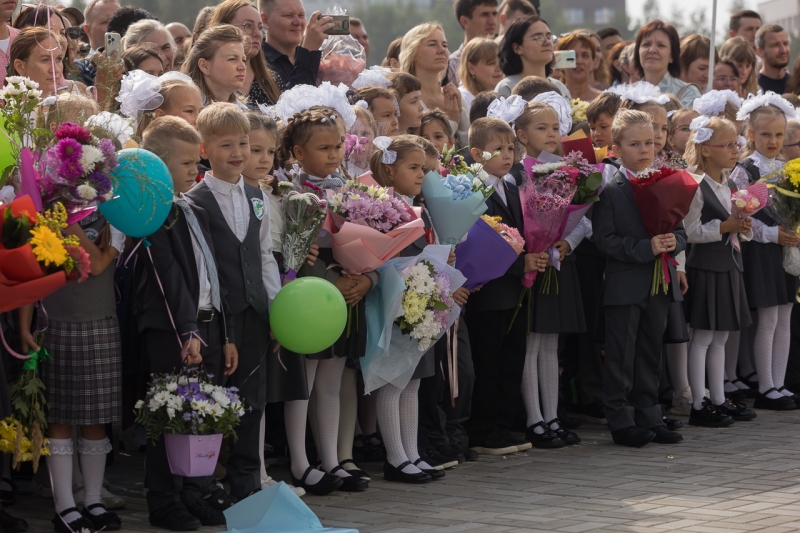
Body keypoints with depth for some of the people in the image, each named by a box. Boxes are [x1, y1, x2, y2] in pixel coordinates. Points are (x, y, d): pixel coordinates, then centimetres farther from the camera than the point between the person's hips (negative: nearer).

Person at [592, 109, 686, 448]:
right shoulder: (609, 191, -8)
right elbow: (605, 240, -15)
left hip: (659, 285, 6)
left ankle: (649, 418, 21)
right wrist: (646, 248, -22)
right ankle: (621, 422, 6)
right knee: (621, 357, 0)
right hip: (624, 288, -6)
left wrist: (673, 242, -11)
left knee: (651, 356, 13)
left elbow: (681, 231, 12)